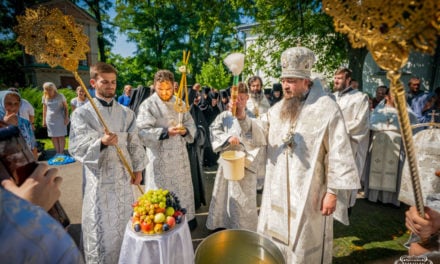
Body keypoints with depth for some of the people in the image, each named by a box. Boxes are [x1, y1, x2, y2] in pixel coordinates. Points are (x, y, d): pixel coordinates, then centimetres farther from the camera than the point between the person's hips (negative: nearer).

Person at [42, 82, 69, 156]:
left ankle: (61, 152, 3)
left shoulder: (60, 96, -5)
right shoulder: (45, 97, 4)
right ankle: (57, 152, 12)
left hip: (60, 118, -3)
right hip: (50, 119, 3)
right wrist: (44, 120, 10)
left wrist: (66, 118, -9)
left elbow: (66, 107, -2)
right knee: (53, 137, 4)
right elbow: (44, 109, 12)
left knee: (61, 136, -2)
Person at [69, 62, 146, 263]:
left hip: (123, 176, 4)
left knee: (125, 224, 17)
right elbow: (76, 148, -13)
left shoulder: (126, 113, 5)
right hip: (99, 178, -3)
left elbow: (135, 144, 8)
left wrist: (138, 169, 6)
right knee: (101, 227, 8)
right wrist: (101, 142, -31)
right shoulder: (82, 113, -6)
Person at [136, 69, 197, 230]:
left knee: (183, 187, 16)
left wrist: (185, 130, -15)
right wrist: (165, 132, -28)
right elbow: (143, 132, -16)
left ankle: (187, 218, 36)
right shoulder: (147, 105, -9)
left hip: (180, 154, 5)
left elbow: (191, 123, 7)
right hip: (160, 156, -4)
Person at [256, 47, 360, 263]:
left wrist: (332, 192, -13)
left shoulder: (327, 109, -13)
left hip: (309, 193, -5)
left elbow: (338, 154, -13)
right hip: (278, 191, 5)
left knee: (304, 246, 14)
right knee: (274, 240, 20)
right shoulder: (278, 109, 4)